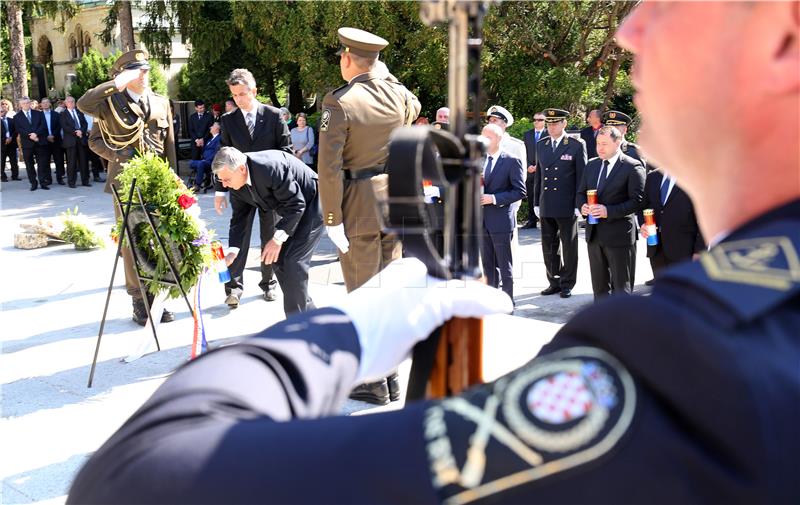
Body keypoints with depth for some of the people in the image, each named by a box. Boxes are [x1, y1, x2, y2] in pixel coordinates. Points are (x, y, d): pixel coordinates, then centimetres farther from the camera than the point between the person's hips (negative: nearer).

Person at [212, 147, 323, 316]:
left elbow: (296, 204, -28)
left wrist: (278, 238, -29)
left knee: (293, 262, -14)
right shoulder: (239, 182, -8)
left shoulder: (271, 167, -33)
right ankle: (307, 312, 21)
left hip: (311, 205, -9)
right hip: (292, 211, 9)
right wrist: (232, 253, -11)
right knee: (277, 259, 7)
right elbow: (240, 218, 0)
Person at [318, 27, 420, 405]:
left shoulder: (339, 102, -13)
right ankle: (391, 377, 24)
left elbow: (329, 167, -17)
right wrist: (384, 75, 23)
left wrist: (332, 219, -11)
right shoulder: (400, 96, 3)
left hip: (359, 206, -6)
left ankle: (375, 383, 8)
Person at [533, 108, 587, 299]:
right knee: (549, 247, 10)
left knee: (569, 246, 6)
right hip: (546, 207, 5)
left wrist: (579, 204, -8)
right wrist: (536, 202, 10)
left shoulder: (577, 145, -4)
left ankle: (567, 284, 16)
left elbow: (582, 176, -4)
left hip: (567, 207, -5)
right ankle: (554, 282, 22)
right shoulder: (541, 145, 10)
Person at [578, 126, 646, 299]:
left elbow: (637, 201, -15)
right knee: (599, 285, 15)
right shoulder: (591, 165, 12)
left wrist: (609, 211, -24)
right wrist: (583, 205, -5)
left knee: (621, 287, 0)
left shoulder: (632, 167, -9)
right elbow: (581, 193, 18)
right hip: (594, 233, 7)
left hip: (619, 235, -6)